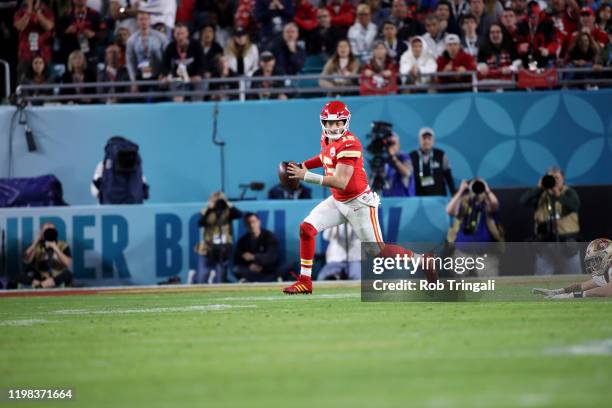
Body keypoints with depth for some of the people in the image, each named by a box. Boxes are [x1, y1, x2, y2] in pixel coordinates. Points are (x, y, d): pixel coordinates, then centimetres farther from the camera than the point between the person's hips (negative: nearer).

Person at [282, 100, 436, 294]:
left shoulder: (349, 144, -25)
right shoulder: (326, 138, 0)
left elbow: (341, 182, -32)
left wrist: (306, 176, -33)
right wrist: (303, 165, 8)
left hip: (359, 204, -8)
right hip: (337, 201, 8)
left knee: (380, 251, -2)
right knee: (306, 228, -6)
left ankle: (422, 261, 19)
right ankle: (305, 282, 1)